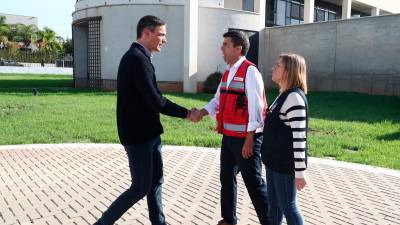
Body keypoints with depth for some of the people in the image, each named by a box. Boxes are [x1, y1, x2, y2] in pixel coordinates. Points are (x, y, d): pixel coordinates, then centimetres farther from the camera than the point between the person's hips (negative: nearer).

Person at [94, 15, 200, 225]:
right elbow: (155, 101, -24)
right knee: (140, 188, 0)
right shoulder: (136, 58, -20)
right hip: (138, 136, -10)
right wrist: (186, 113, -13)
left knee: (155, 181, 17)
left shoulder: (138, 57, 12)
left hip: (148, 132, 10)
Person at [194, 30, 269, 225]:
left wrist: (249, 139, -19)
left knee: (253, 182, 1)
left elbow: (255, 107, -18)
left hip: (245, 137, -9)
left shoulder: (250, 71, -15)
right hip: (228, 136, 9)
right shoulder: (228, 73, 13)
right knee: (226, 178, 18)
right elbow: (218, 100, 13)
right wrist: (202, 112, -5)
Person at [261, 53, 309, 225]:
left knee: (287, 206, 3)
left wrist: (300, 171, -21)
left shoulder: (294, 97, -19)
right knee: (274, 204, 17)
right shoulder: (284, 95, 12)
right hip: (275, 161, 9)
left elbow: (299, 137, -22)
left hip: (286, 163, -9)